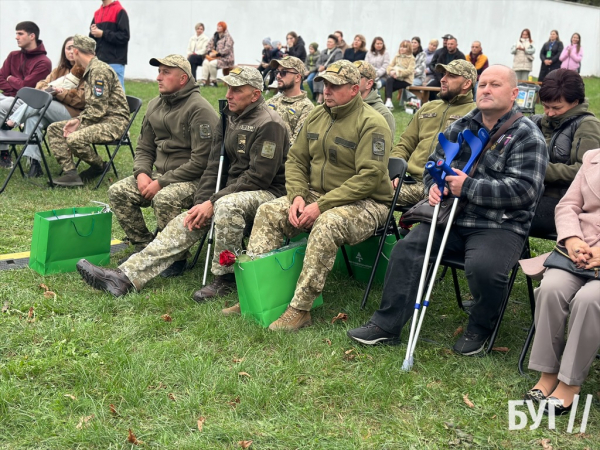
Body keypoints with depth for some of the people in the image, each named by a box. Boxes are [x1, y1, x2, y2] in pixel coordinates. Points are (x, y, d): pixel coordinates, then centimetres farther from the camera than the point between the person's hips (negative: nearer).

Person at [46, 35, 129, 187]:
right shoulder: (90, 70, 18)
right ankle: (70, 173, -10)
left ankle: (100, 167, -3)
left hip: (114, 122, -10)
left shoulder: (100, 70, -15)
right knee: (54, 128, 1)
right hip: (97, 119, 10)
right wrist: (78, 119, 2)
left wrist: (78, 122, -15)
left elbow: (98, 109, -21)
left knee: (74, 139, -31)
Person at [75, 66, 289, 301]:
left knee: (227, 205, -37)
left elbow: (258, 176, -20)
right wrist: (201, 202, -5)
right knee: (185, 222, -7)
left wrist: (213, 202, -20)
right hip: (231, 191, 8)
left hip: (267, 193, -8)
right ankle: (125, 277, -10)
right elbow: (214, 165, 11)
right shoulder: (228, 118, 11)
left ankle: (225, 279, -20)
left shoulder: (268, 124, -15)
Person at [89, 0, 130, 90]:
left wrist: (103, 34, -11)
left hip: (115, 62, -6)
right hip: (99, 61, 7)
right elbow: (92, 38, 22)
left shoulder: (120, 11, -4)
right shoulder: (97, 13, 17)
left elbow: (124, 36, -11)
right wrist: (93, 33, -1)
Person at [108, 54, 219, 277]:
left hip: (193, 180, -8)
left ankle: (177, 257, -14)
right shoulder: (155, 105, 12)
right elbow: (144, 148, 17)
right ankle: (144, 248, 0)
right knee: (118, 192, -10)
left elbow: (201, 161, -19)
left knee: (164, 198, -35)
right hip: (161, 175, 8)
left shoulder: (199, 109, -14)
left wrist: (162, 182, -19)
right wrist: (142, 173, -5)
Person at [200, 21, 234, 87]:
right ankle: (204, 80, -28)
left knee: (212, 63, -32)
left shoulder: (228, 37, -5)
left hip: (225, 58, -6)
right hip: (215, 56, 6)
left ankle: (213, 81, -17)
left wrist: (216, 54, -21)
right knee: (205, 62, -24)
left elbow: (227, 49, -16)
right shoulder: (215, 36, 16)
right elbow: (209, 45, 14)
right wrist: (210, 52, -7)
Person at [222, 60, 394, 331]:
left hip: (365, 203, -7)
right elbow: (296, 159, 12)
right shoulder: (317, 116, 10)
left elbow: (369, 177, -23)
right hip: (317, 195, 7)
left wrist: (321, 206, -25)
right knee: (268, 212, -11)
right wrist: (297, 196, -8)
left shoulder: (371, 124, -14)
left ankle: (300, 309, -30)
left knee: (327, 224, -37)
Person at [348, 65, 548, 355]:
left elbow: (524, 189, -17)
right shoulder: (460, 127, 13)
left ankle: (480, 328, -1)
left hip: (501, 226, -5)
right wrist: (434, 185, -2)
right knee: (406, 249, -11)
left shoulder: (526, 136, -5)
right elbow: (434, 163, 23)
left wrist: (468, 187, -19)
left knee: (482, 266, -33)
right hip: (453, 219, 6)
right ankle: (386, 324, -2)